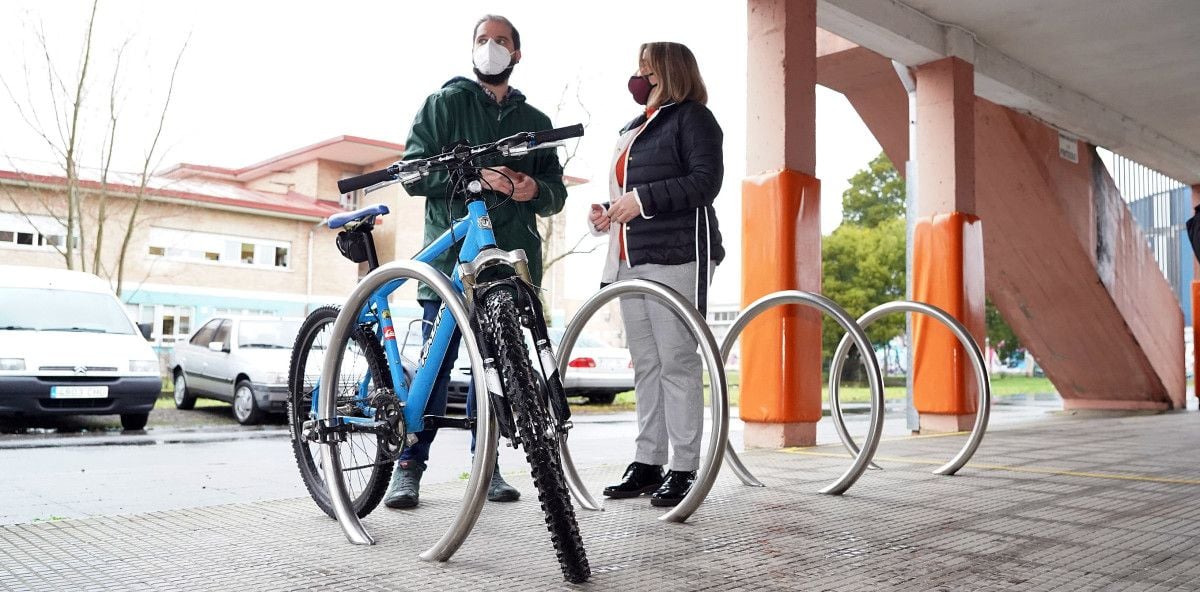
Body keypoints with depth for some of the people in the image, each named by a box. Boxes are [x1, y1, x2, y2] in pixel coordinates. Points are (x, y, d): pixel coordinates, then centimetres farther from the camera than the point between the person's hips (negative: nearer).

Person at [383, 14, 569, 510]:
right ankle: (409, 465, 6)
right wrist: (475, 174, -15)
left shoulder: (535, 122, 20)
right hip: (450, 252, -3)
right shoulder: (444, 103, 10)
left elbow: (556, 194, 18)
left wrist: (536, 189, -6)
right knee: (436, 362, -4)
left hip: (511, 259, 3)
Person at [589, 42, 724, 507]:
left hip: (676, 256, -8)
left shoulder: (692, 117, 1)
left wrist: (642, 200, -18)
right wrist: (607, 212, 10)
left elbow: (706, 180, -13)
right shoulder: (633, 129, 26)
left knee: (677, 362, -8)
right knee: (645, 364, 7)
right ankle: (648, 462, 12)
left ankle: (684, 468, -3)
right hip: (630, 259, 8)